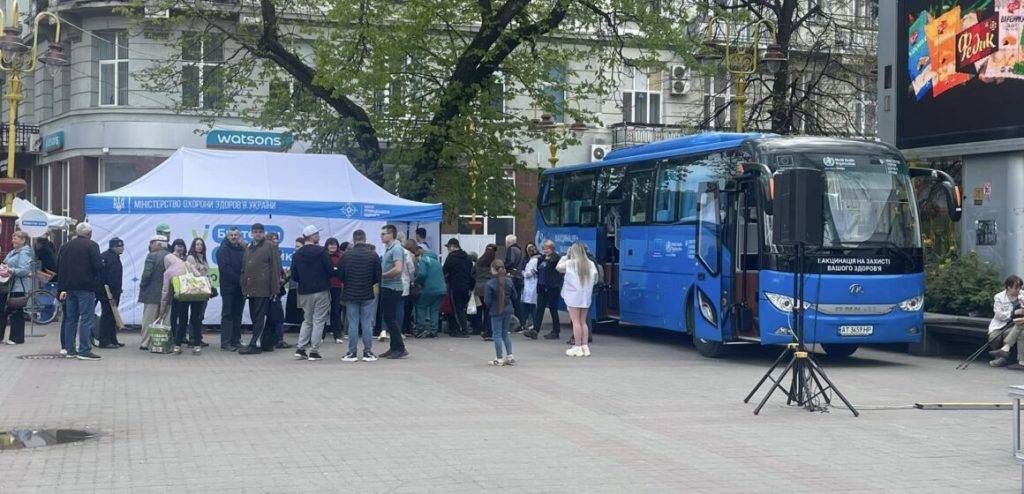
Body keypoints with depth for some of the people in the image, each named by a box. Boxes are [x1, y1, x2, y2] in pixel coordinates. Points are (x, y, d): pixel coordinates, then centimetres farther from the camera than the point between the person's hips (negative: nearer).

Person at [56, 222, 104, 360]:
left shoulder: (66, 246, 13)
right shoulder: (91, 245, -8)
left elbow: (60, 269, 12)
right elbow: (98, 266, -16)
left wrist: (62, 288, 14)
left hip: (69, 287, 6)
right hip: (86, 287, -6)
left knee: (70, 319, 11)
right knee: (86, 318, -5)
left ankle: (70, 349, 13)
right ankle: (84, 350, -10)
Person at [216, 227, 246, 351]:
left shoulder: (242, 249, 13)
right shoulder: (223, 249, -4)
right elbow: (225, 268, -13)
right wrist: (238, 279, -16)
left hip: (240, 287, 6)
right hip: (228, 287, -6)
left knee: (237, 314, 9)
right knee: (228, 315, -6)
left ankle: (236, 341, 14)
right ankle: (225, 343, -6)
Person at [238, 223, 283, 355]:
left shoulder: (270, 247, -2)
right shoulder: (249, 249, 20)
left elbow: (276, 268, -7)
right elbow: (244, 269, 22)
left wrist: (274, 288, -12)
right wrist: (244, 287, 13)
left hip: (263, 289, -8)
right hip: (251, 289, 8)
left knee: (259, 318, -7)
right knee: (254, 317, 9)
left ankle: (254, 344, -9)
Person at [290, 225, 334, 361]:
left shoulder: (297, 254, 4)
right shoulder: (321, 251, -10)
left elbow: (294, 276, 5)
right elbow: (330, 271, -11)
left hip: (304, 292, 5)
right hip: (321, 291, -5)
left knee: (307, 320, 17)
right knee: (318, 321, 2)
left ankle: (300, 348, 8)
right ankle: (314, 351, 0)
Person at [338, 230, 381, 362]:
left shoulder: (346, 255, -4)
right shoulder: (373, 256, -6)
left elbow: (340, 275, -1)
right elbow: (378, 277, -3)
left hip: (350, 294, 1)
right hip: (368, 295, -1)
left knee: (353, 323, 5)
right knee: (367, 324, 4)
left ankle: (352, 352, 6)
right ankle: (368, 352, 6)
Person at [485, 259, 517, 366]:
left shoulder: (490, 284, -16)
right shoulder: (509, 281, -2)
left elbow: (487, 300, -14)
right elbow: (514, 296, 5)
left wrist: (489, 307, 7)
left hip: (496, 311, -5)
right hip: (508, 310, 5)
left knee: (497, 334, 3)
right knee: (505, 333, 17)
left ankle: (499, 359, 5)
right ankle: (509, 356, 13)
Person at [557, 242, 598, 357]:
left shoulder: (570, 263, -9)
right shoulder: (591, 264, 4)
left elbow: (558, 267, 4)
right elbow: (595, 279, 6)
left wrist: (565, 256, 12)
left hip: (573, 296, -5)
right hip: (586, 296, 5)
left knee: (576, 322, -3)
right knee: (583, 322, 12)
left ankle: (578, 347, -3)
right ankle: (585, 347, 11)